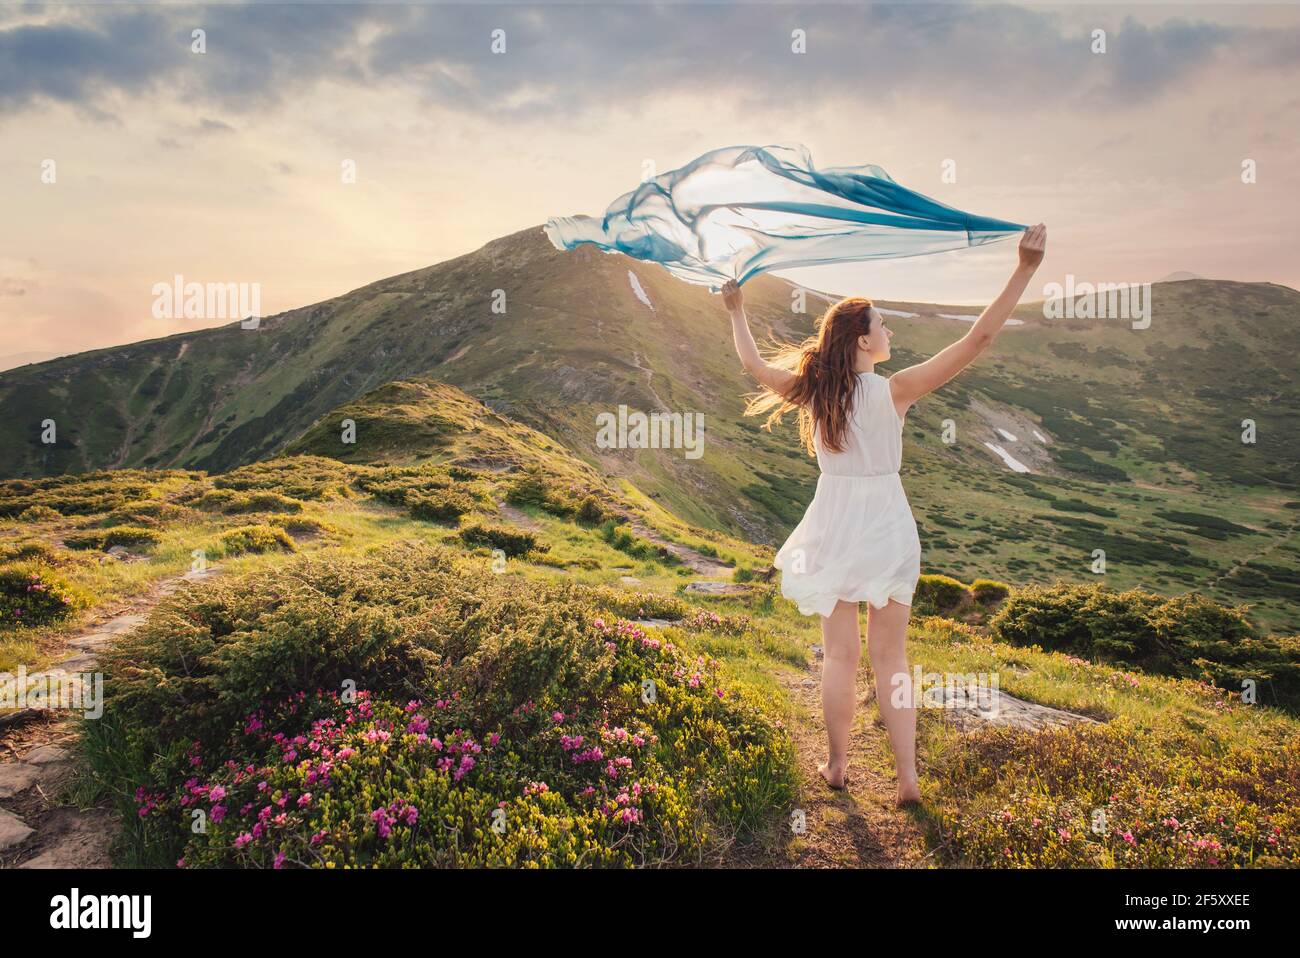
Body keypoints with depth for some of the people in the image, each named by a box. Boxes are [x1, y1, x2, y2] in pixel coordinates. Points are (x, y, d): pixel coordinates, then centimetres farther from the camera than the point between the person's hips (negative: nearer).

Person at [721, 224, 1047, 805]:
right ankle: (907, 777, 11)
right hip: (886, 528, -2)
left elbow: (753, 364, 14)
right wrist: (1025, 269, -15)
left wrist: (736, 310, 28)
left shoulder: (811, 388, -4)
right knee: (890, 656, 9)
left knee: (840, 654, 13)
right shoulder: (894, 390, -14)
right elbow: (979, 339, -17)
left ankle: (837, 767, 24)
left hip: (834, 530, 2)